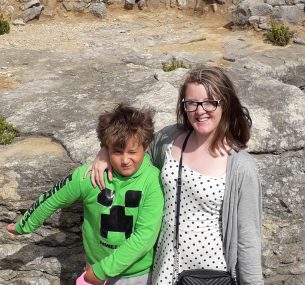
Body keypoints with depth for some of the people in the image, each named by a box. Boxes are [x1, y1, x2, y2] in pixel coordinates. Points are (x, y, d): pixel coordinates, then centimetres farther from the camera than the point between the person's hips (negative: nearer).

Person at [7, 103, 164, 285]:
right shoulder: (88, 176, -18)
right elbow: (51, 200, -3)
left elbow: (146, 234, -23)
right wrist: (24, 226, 10)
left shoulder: (153, 181, -22)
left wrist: (103, 269, -21)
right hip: (98, 269, 1)